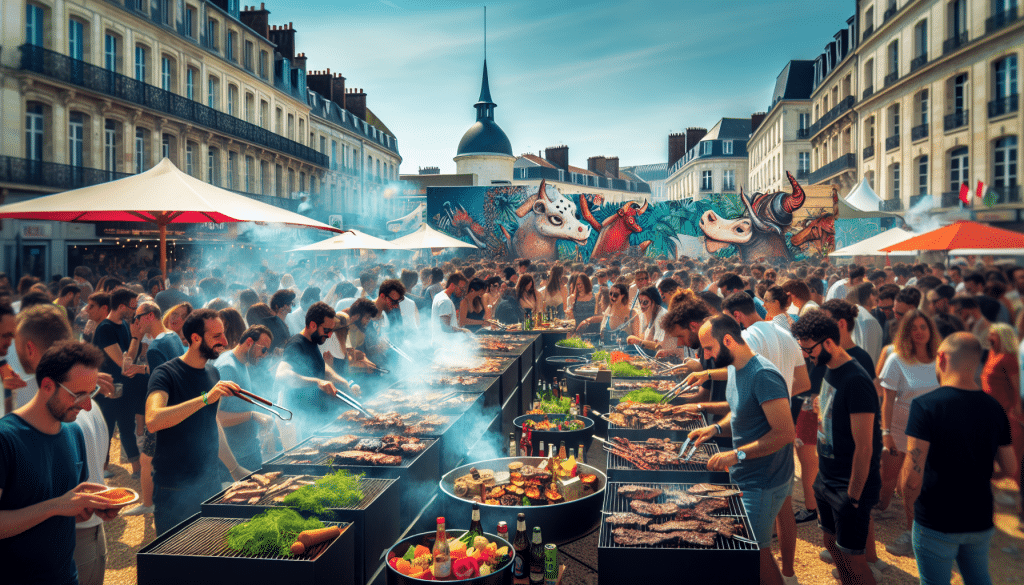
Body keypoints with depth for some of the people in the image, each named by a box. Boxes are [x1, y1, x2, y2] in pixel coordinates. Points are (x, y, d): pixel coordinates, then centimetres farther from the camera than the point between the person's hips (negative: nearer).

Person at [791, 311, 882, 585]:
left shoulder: (856, 381, -24)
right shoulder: (830, 370, 5)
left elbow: (864, 447, -23)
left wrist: (853, 497, -19)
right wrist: (821, 472, 15)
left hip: (850, 487, -9)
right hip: (827, 479, 9)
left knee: (851, 558, 2)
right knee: (831, 542, 20)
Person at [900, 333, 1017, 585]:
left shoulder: (925, 406, -20)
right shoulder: (994, 408, -2)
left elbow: (913, 476, -24)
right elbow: (1010, 469, 6)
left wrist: (908, 501, -5)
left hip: (937, 523, -5)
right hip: (981, 519, 5)